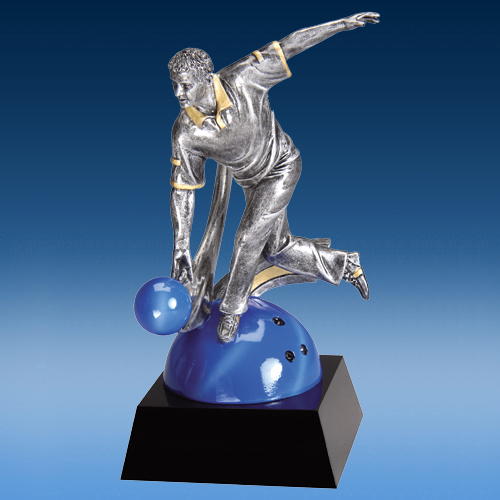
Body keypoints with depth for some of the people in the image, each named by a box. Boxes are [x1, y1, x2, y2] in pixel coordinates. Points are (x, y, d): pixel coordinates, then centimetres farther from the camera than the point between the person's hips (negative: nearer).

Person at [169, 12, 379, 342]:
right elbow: (182, 190, -16)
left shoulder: (241, 79, -30)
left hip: (282, 167, -4)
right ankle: (345, 266, 36)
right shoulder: (185, 133, -23)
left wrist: (345, 23, -16)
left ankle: (233, 308, 9)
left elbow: (287, 46, -19)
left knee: (249, 237, -14)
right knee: (276, 250, 13)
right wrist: (180, 250, -17)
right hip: (252, 180, 4)